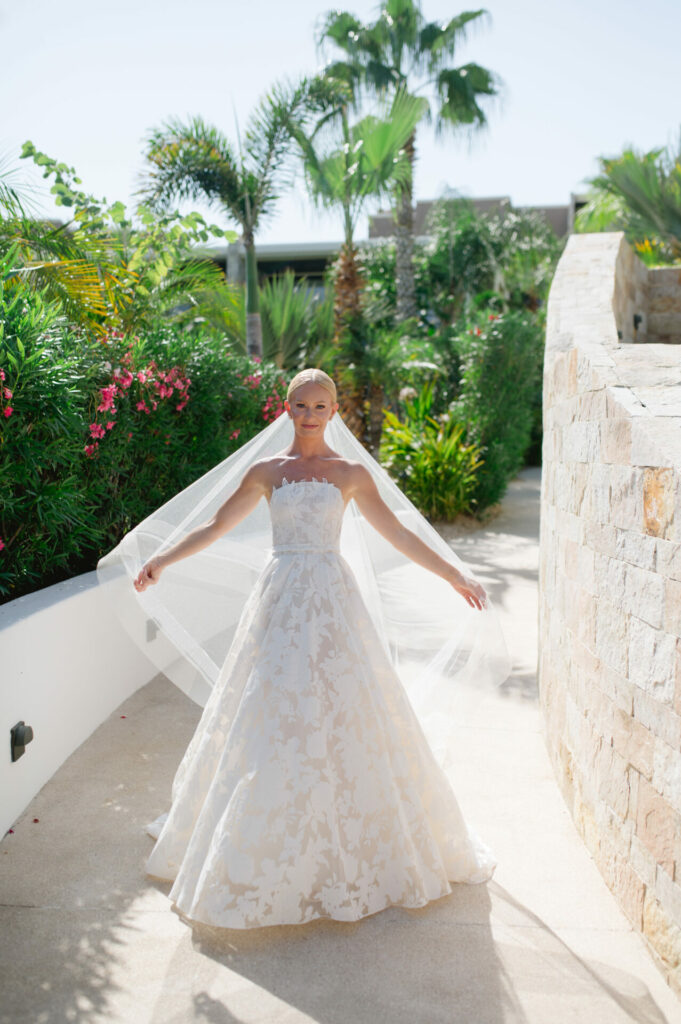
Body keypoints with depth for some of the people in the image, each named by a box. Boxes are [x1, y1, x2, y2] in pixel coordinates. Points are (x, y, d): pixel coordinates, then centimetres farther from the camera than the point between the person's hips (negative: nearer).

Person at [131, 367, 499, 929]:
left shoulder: (351, 474, 4)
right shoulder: (266, 471, 6)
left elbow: (398, 534, 6)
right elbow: (216, 526, 13)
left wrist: (455, 575, 4)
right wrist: (162, 561, 8)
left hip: (334, 602, -1)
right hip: (281, 600, 1)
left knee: (343, 715, 1)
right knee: (270, 718, 2)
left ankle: (354, 852, 20)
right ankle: (264, 859, 20)